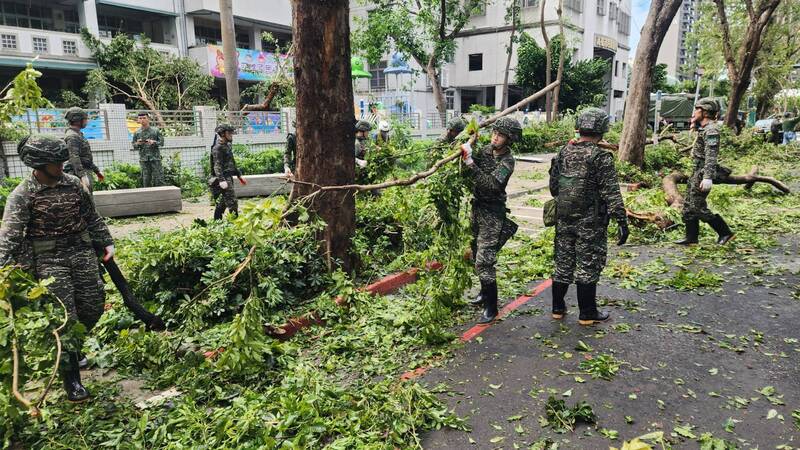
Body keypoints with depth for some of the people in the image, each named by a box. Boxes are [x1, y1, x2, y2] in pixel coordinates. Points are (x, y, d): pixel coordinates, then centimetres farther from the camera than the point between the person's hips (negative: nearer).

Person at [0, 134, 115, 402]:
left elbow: (92, 218, 15)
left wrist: (106, 242, 13)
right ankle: (71, 378, 5)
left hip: (81, 252, 4)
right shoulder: (23, 195, -9)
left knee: (94, 307, 5)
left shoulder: (74, 184, 5)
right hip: (49, 260, -4)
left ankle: (72, 347, 35)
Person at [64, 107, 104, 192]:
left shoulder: (79, 134, 20)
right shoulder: (72, 136, -13)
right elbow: (74, 158, -25)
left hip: (86, 173, 11)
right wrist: (82, 175, -34)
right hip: (78, 175, -11)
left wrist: (97, 171, 29)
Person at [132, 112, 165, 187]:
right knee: (146, 180, 3)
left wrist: (153, 142, -16)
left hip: (155, 158, -2)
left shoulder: (155, 130, 3)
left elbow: (161, 142, 2)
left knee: (158, 178, -5)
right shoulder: (137, 133, 8)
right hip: (143, 159, 2)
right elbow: (134, 147, 13)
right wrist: (137, 144, -10)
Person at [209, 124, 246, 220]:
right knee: (232, 203, -12)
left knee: (222, 204, 15)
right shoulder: (218, 147, -12)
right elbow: (217, 165, -20)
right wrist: (221, 180, -30)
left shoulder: (227, 146, 17)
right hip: (224, 179, -10)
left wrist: (239, 175, 26)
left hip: (228, 177, 10)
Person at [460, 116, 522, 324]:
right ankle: (485, 292, 37)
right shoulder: (486, 150, 5)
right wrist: (468, 147, -9)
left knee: (484, 260, -10)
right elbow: (469, 174, 5)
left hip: (492, 213, -7)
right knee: (477, 254, 18)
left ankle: (491, 307, 0)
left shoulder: (507, 161, -16)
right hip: (477, 207, 7)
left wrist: (470, 163, -34)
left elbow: (490, 184, -28)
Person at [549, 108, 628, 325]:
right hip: (590, 223, -5)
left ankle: (558, 308, 23)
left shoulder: (563, 152, 3)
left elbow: (553, 186, 11)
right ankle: (587, 314, 15)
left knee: (563, 263, 14)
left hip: (563, 219, 5)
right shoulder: (600, 157, -15)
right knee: (588, 267, 5)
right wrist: (622, 221, -14)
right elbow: (611, 193, -17)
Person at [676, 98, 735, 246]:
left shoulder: (711, 130, -17)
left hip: (703, 173, -10)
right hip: (696, 172, 10)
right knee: (689, 205, 11)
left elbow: (711, 155, -27)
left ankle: (725, 232, 3)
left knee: (697, 207, -8)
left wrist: (708, 177, -32)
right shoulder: (703, 128, 15)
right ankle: (691, 237, 18)